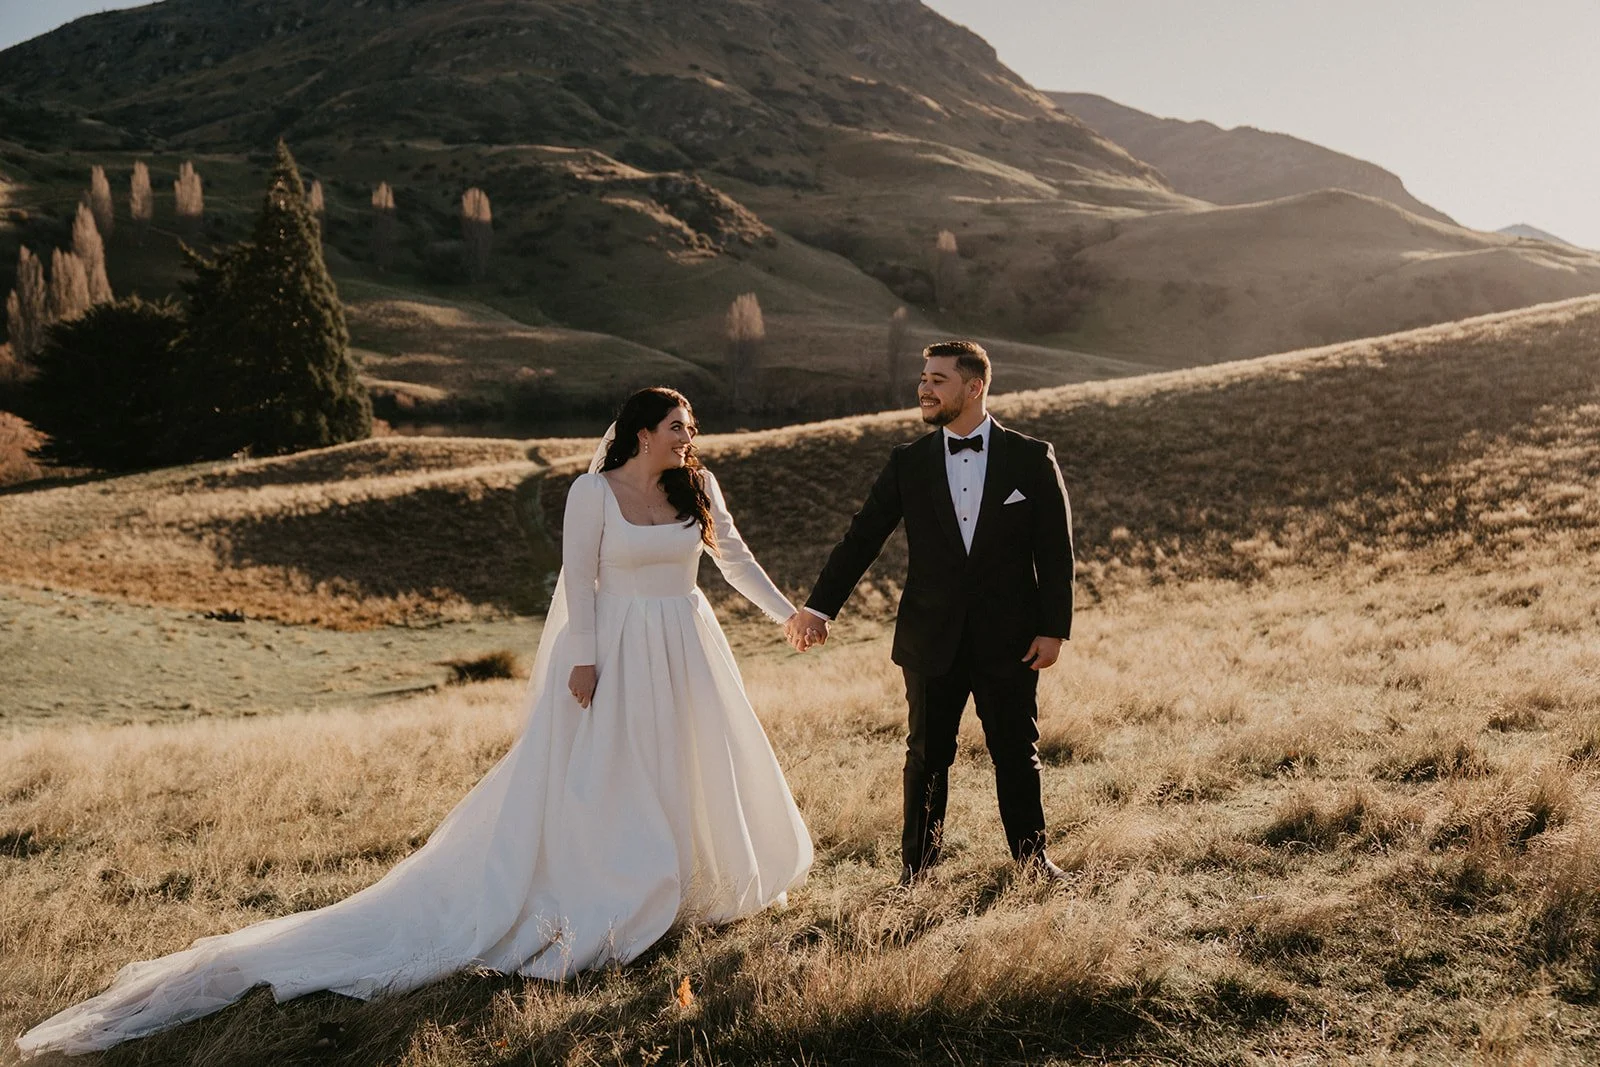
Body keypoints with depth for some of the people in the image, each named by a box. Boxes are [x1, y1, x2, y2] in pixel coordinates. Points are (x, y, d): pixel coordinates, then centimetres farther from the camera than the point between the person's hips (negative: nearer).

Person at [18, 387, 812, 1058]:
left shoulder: (697, 485, 3)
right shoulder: (593, 492, -12)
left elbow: (733, 556, 11)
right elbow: (580, 580, -12)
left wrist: (788, 612, 11)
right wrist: (583, 662, -15)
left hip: (686, 652, 6)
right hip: (618, 654, -6)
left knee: (696, 769, 15)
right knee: (583, 782, -3)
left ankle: (687, 877, 36)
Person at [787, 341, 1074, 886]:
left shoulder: (1032, 458, -2)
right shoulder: (908, 463, 2)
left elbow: (1056, 551, -1)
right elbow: (862, 538, -2)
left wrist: (1053, 629, -6)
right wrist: (819, 606, -12)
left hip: (1009, 638, -1)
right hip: (932, 640, 2)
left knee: (1017, 754, 10)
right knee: (927, 756, 11)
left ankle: (1031, 854, 29)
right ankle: (917, 862, 27)